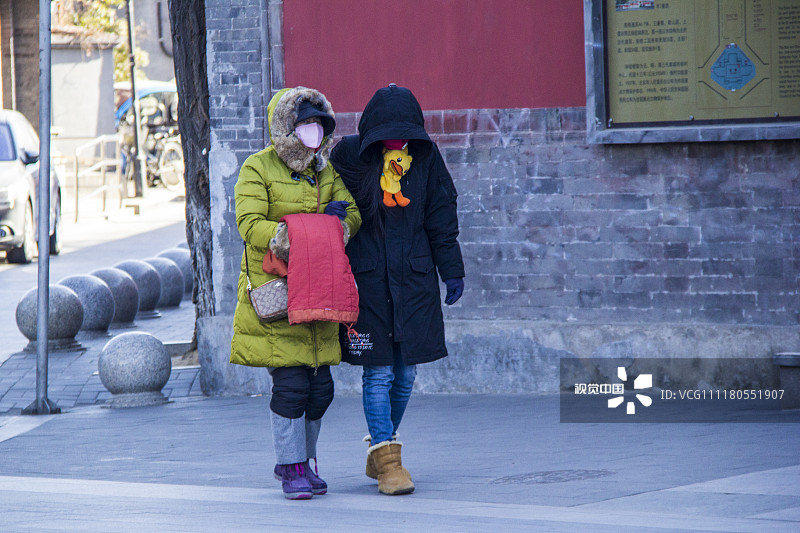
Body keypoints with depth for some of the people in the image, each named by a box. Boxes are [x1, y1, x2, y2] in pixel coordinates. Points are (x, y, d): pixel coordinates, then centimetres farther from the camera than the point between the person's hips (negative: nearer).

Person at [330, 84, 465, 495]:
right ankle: (387, 462, -6)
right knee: (379, 372, -7)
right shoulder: (349, 155, -4)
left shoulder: (425, 157, 3)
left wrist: (452, 271, 9)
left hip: (414, 280, 3)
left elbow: (441, 216, 9)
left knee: (405, 372, 6)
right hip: (367, 279, -3)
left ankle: (380, 452, 22)